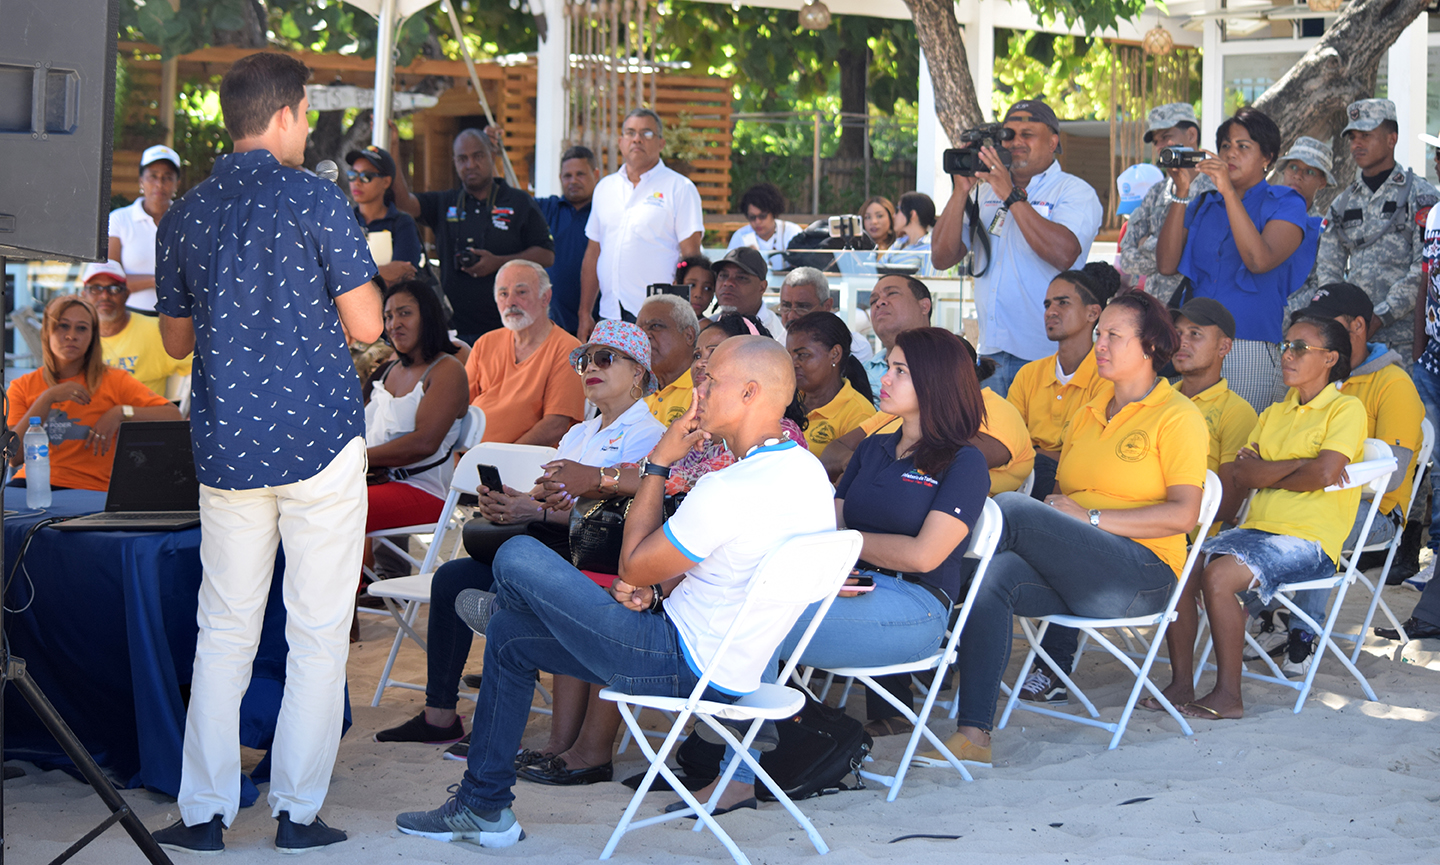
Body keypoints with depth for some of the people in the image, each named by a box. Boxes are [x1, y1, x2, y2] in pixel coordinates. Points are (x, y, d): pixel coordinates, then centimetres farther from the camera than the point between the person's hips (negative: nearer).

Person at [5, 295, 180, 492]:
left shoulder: (113, 380, 6)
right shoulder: (22, 387, 11)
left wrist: (121, 413, -15)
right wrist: (47, 399, -8)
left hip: (90, 489, -3)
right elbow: (14, 457, -3)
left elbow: (173, 415, -3)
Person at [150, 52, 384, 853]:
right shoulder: (315, 199, -7)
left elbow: (177, 339, 17)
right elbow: (367, 324, -7)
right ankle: (298, 811, 6)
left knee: (224, 632, 11)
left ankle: (205, 812, 11)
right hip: (319, 435, -4)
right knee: (318, 634, 4)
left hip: (226, 442, 4)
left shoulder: (184, 214, 8)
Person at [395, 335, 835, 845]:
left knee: (516, 558, -5)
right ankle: (483, 807, 28)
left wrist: (660, 462, -7)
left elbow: (632, 564, -14)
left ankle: (500, 609, 33)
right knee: (509, 639, 19)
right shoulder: (806, 468, 4)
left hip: (686, 669, -10)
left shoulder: (729, 490, -27)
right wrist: (652, 583, 1)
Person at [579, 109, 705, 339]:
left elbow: (691, 256, -3)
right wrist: (584, 314, 13)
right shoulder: (604, 187, 17)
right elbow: (593, 252, 18)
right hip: (609, 314, 5)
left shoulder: (680, 188, 1)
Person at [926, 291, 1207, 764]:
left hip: (1141, 574, -6)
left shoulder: (1176, 416, 1)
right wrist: (1052, 510, -2)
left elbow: (1183, 514, -9)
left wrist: (1090, 518, -12)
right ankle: (973, 735, -36)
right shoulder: (1087, 415, 23)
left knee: (1011, 507, -25)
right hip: (1073, 579, 6)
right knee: (993, 577, -28)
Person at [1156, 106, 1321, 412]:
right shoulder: (1203, 204, 16)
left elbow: (1260, 260, -14)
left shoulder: (1285, 204, 4)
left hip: (1252, 352, -4)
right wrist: (1181, 194, -1)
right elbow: (1166, 264, 4)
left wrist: (1229, 192, -16)